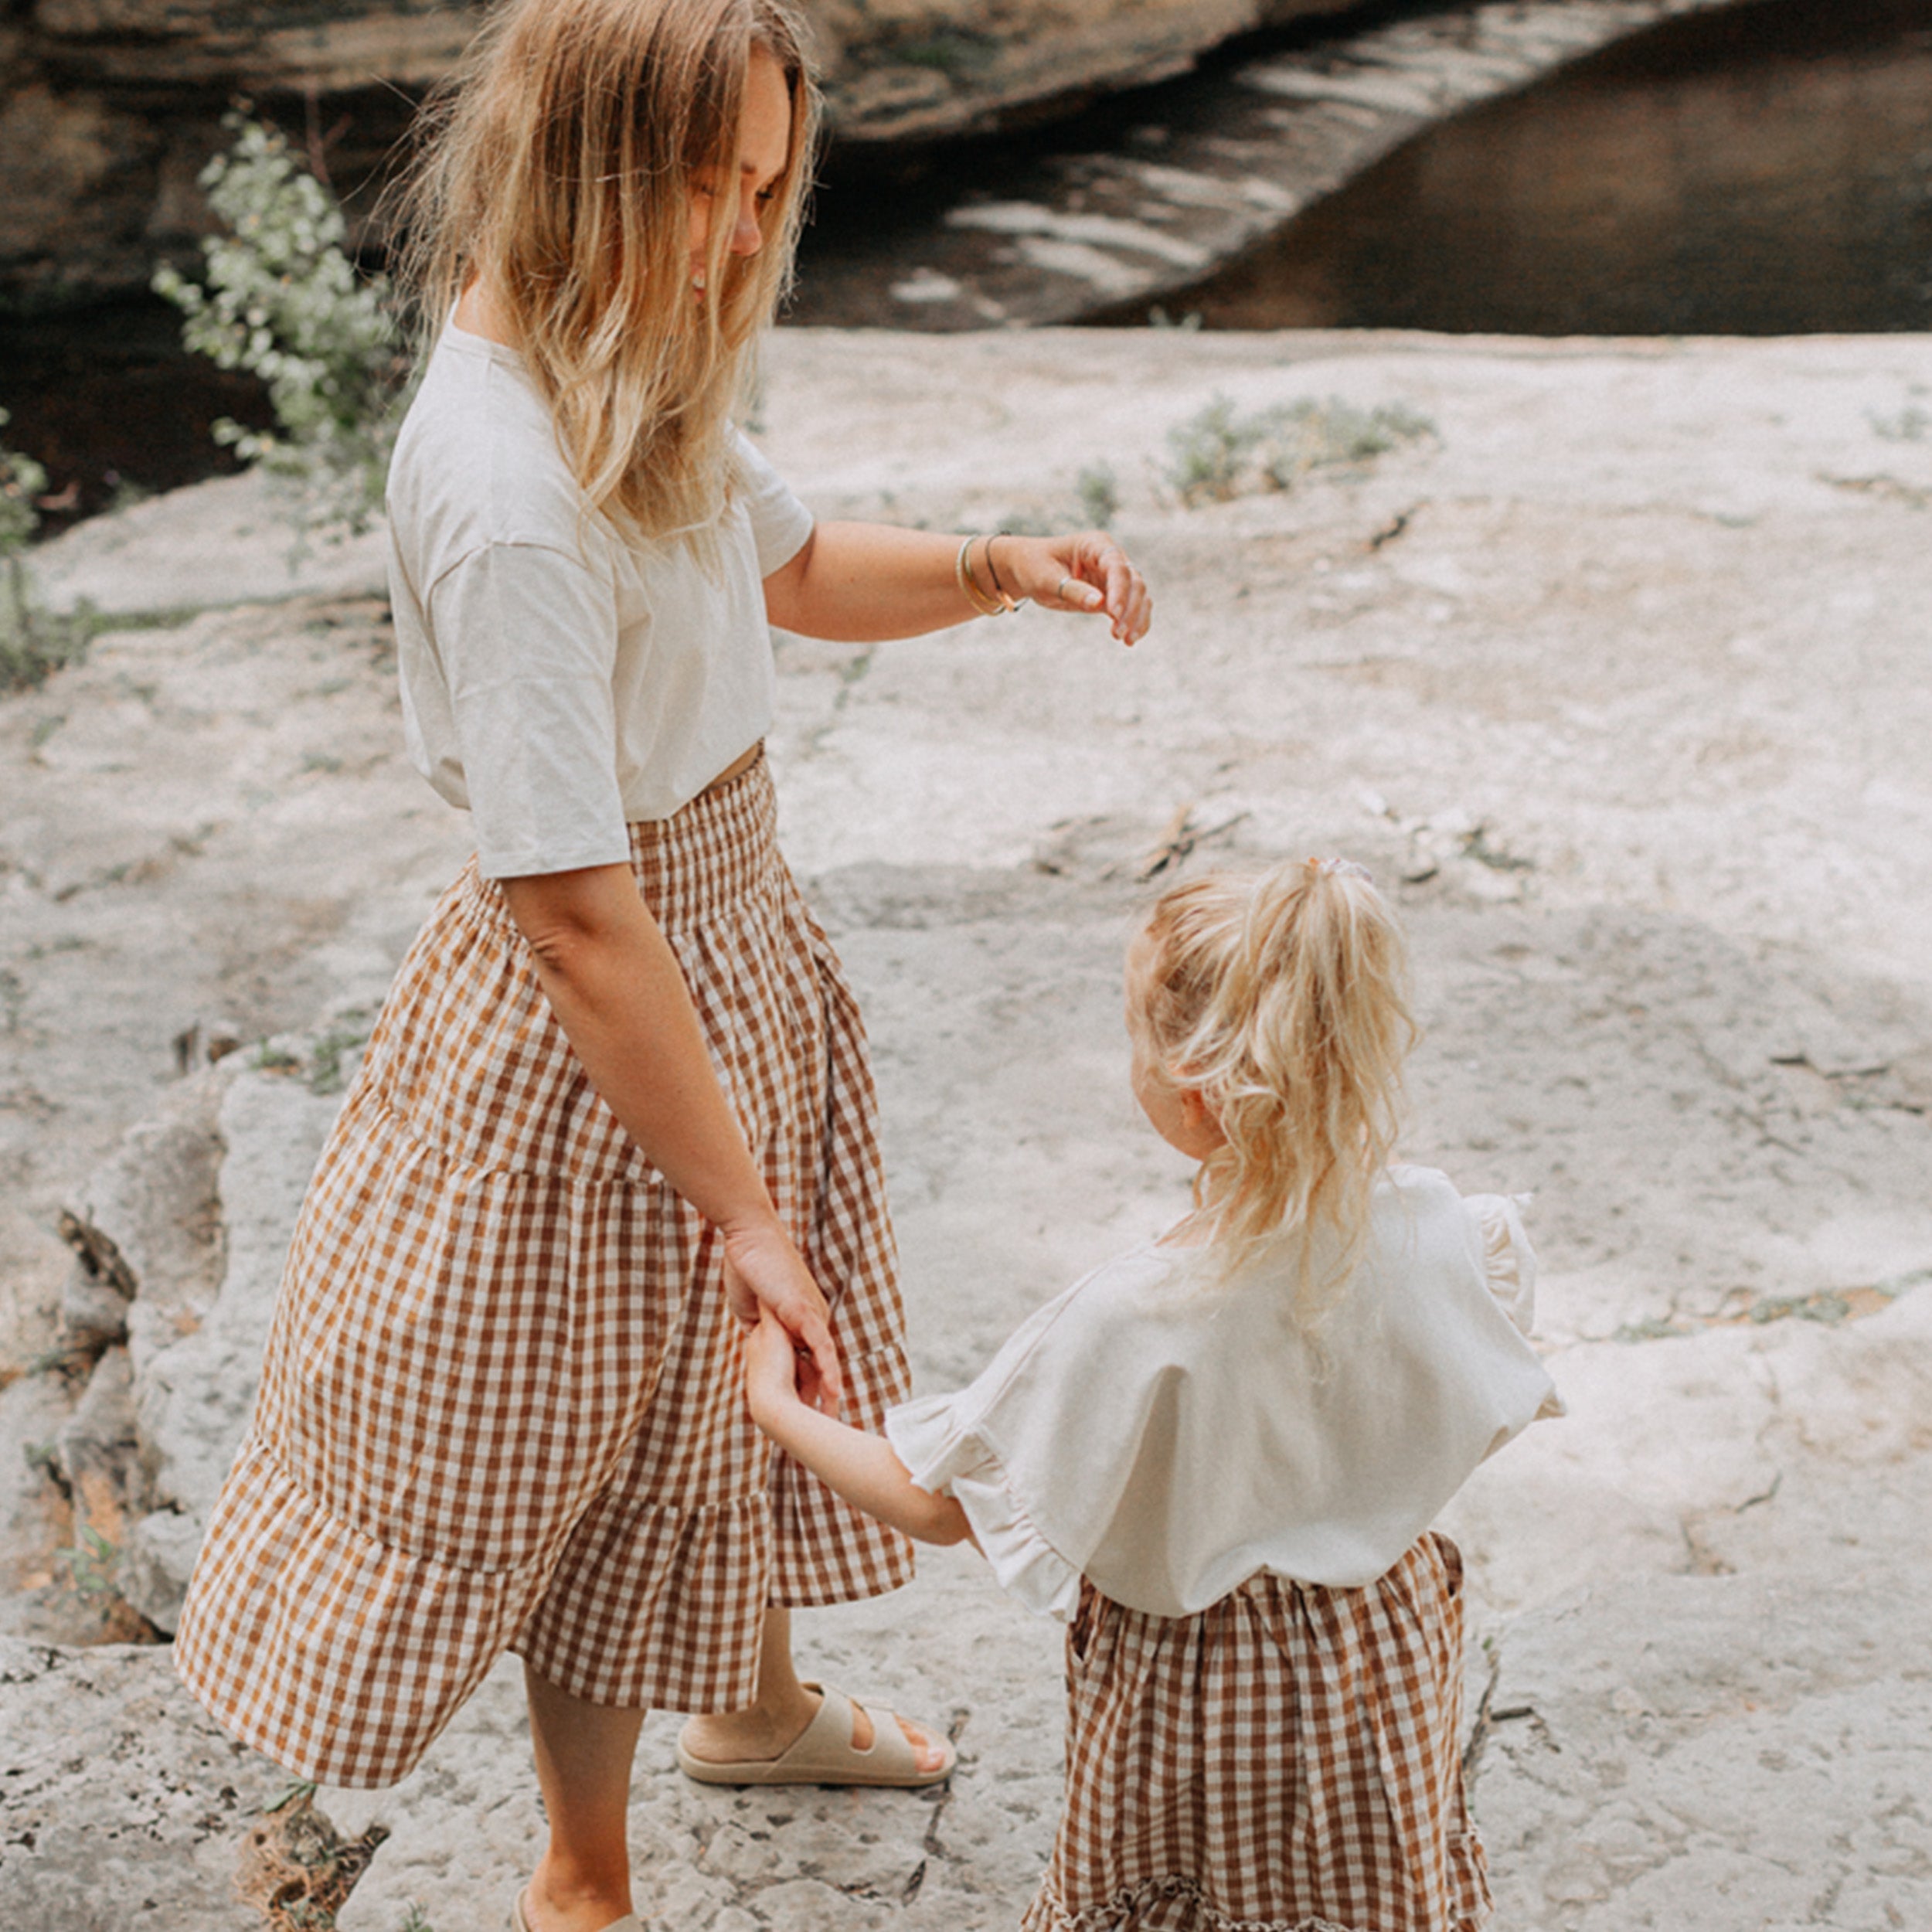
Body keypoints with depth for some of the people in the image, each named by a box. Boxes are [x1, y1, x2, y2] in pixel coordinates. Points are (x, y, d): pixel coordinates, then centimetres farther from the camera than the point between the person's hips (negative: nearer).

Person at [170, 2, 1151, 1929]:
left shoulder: (633, 375, -3)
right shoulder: (506, 491, -32)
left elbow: (791, 566, 16)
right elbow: (577, 916, -32)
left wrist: (993, 569, -3)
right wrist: (737, 1206, -27)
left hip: (730, 923, 9)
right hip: (603, 1028, -9)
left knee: (752, 1372, 28)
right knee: (613, 1445, 13)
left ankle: (754, 1702, 57)